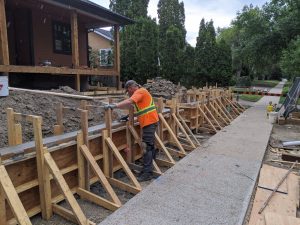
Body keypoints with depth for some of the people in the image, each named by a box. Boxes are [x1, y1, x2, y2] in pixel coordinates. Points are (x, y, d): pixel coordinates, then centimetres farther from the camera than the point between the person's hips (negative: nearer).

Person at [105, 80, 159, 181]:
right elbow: (141, 110, 19)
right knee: (150, 145, 19)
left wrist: (114, 106, -30)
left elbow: (129, 102, -28)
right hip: (149, 122, 11)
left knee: (146, 146, -9)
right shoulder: (140, 92, 21)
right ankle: (151, 166, 32)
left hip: (149, 122, -11)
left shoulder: (139, 91, -10)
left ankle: (147, 173, -5)